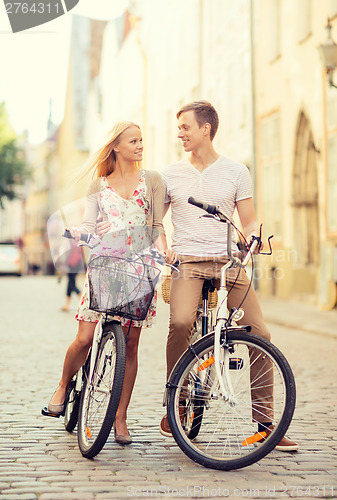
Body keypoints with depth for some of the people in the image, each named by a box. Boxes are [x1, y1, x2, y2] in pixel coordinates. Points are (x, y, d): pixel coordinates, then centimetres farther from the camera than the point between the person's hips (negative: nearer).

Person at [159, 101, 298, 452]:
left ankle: (265, 423, 1)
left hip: (228, 260, 1)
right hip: (188, 261, 0)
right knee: (180, 322, -28)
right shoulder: (171, 175, 13)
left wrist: (253, 237, -15)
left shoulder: (235, 171, 10)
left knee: (260, 333, -11)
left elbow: (248, 221, 9)